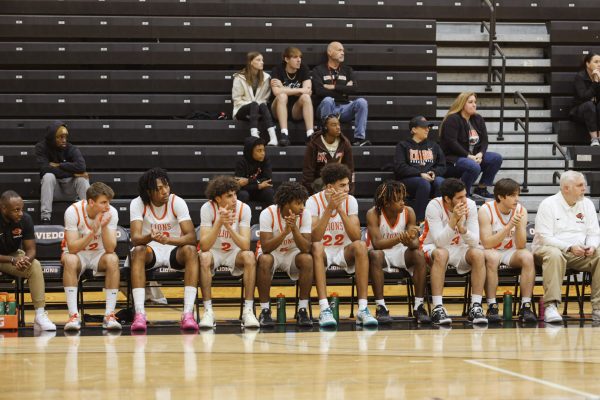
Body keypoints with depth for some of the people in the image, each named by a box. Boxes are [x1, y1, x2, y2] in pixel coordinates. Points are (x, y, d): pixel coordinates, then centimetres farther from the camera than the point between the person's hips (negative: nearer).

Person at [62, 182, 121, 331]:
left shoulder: (111, 212, -14)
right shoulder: (73, 211, -20)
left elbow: (110, 249, -20)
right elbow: (72, 247, -26)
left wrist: (104, 226, -34)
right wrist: (93, 231, -36)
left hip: (99, 254, 2)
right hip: (77, 253, -2)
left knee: (113, 259, -31)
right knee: (70, 260, -36)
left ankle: (109, 315, -29)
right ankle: (73, 315, -36)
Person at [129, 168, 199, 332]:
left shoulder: (177, 203, -11)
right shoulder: (137, 204, -11)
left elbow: (191, 237, -21)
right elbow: (135, 238, -23)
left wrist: (167, 240, -40)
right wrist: (150, 237, -47)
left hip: (174, 250, 0)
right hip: (150, 250, 0)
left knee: (190, 250, -32)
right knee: (138, 252, -34)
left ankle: (188, 313, -37)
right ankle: (139, 314, -40)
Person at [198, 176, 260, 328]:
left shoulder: (243, 208, -16)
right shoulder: (208, 208, -19)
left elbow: (245, 245, -25)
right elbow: (204, 246, -29)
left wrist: (228, 226, -38)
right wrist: (219, 222, -40)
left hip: (234, 253, 1)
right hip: (213, 252, -1)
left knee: (249, 256, -31)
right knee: (204, 258, -34)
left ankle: (248, 311, -27)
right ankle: (208, 311, -29)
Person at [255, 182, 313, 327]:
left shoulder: (304, 214, -15)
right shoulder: (268, 213, -21)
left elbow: (306, 248, -22)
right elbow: (265, 247, -29)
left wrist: (294, 229, -36)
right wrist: (285, 232, -40)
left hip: (293, 253, 2)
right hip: (272, 252, -2)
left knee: (307, 259, -30)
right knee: (265, 260, -36)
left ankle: (302, 310, -21)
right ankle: (265, 311, -24)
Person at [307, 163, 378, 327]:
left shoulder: (350, 201, -4)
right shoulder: (314, 201, -11)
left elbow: (356, 237, -15)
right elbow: (314, 239, -24)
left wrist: (340, 210, -25)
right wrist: (330, 208, -31)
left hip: (344, 251, 2)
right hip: (323, 252, -2)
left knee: (360, 246, -30)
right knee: (316, 248, -36)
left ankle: (363, 309, -34)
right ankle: (324, 310, -43)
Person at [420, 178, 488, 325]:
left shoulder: (470, 205, -11)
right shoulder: (434, 206, -21)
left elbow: (475, 242, -15)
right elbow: (439, 242, -28)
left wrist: (462, 227, -33)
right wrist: (454, 219, -36)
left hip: (459, 249, 3)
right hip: (433, 248, -3)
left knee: (478, 254, -26)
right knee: (441, 254, -37)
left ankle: (476, 307, -26)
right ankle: (437, 308, -38)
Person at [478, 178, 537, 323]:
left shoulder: (521, 211, -5)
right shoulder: (486, 210, -15)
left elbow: (521, 246, -10)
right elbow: (487, 243, -24)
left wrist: (519, 226, -28)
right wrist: (508, 226, -31)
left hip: (511, 253, 3)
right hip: (490, 252, -3)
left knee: (527, 256, -27)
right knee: (492, 257, -37)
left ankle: (526, 307, -27)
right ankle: (492, 308, -33)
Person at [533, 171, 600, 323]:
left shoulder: (587, 204, 10)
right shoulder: (548, 205, -6)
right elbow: (545, 237, -13)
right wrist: (569, 247, -25)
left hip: (580, 253, 5)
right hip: (549, 248, -5)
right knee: (554, 255, -39)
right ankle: (551, 306, -43)